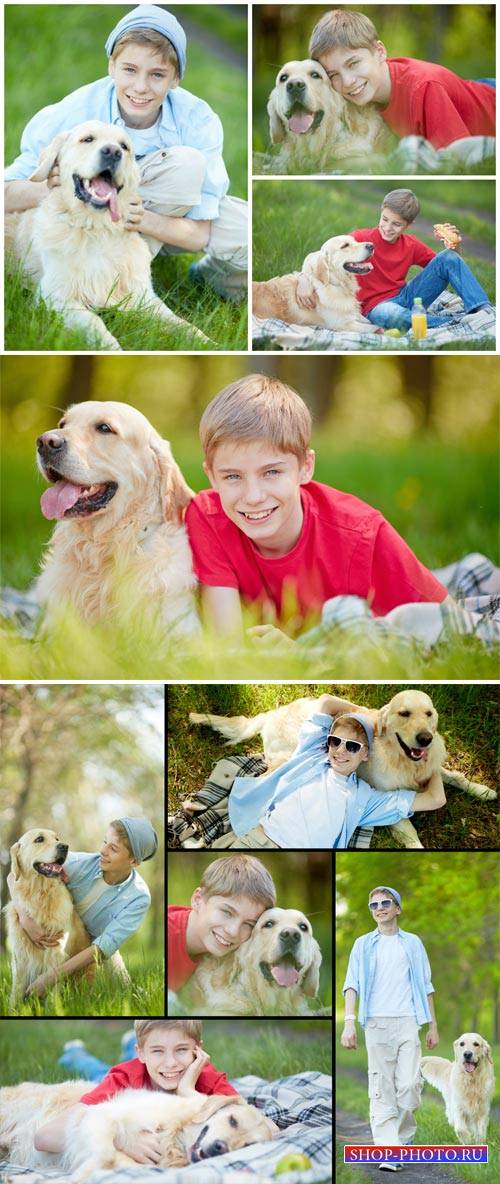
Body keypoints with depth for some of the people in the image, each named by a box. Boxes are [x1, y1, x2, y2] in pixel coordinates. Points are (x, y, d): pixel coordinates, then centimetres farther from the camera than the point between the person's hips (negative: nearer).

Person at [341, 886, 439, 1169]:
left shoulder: (413, 943, 13)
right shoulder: (363, 944, 11)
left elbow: (426, 986, 15)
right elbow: (352, 984, 4)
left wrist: (433, 1026, 10)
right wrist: (349, 1022, -9)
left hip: (407, 1021, 0)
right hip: (376, 1022, 0)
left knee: (409, 1084, -8)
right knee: (382, 1087, -5)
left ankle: (404, 1136, 15)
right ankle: (389, 1152, -8)